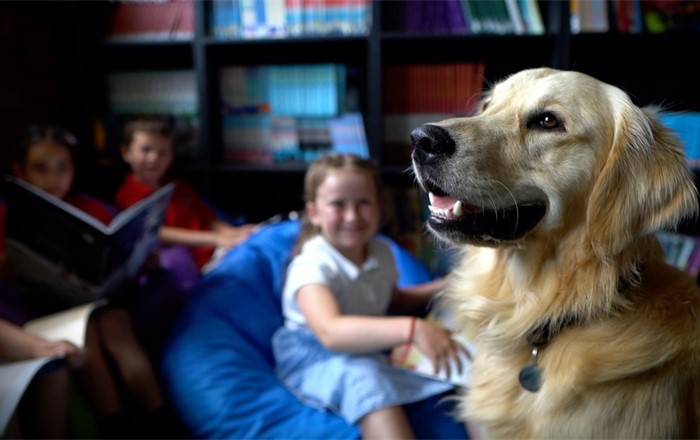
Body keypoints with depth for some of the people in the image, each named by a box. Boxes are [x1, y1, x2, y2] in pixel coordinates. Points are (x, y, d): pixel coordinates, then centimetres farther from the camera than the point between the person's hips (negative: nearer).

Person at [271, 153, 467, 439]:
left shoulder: (381, 252, 1)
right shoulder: (312, 266, -24)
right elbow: (330, 332, -43)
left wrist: (441, 288, 7)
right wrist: (412, 329, -53)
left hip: (372, 343, 7)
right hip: (317, 355, -7)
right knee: (364, 377, -40)